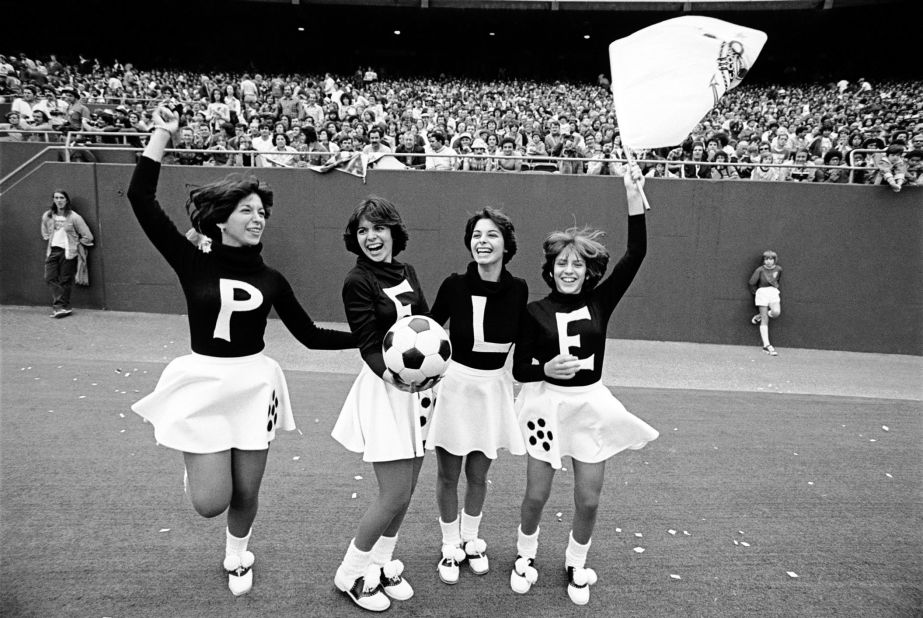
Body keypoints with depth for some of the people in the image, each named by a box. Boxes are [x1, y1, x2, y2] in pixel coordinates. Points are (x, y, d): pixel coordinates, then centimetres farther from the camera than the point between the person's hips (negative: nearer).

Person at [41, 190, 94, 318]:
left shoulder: (74, 217, -6)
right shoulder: (47, 216, 7)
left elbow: (88, 236, -4)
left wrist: (76, 245, 1)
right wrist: (50, 241, 15)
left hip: (68, 252, -4)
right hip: (52, 251, 5)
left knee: (65, 280, -2)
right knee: (50, 278, -6)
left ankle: (59, 306, 5)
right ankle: (63, 307, -5)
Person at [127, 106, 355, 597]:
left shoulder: (269, 279, 1)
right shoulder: (192, 262, -4)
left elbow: (310, 335, 5)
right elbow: (141, 198, -11)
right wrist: (162, 134, -13)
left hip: (255, 384, 2)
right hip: (203, 383, -2)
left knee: (246, 494, 12)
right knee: (211, 501, -3)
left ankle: (236, 557, 45)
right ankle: (194, 459, 34)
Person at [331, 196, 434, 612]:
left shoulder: (407, 273, 8)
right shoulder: (357, 282, -11)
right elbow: (369, 345, -15)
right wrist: (390, 374, -34)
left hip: (418, 386, 7)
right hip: (385, 389, -6)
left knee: (407, 489, 13)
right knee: (395, 493, -3)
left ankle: (381, 565, 34)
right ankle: (350, 575, 20)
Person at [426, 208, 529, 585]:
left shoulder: (517, 289, -8)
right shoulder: (454, 285, -13)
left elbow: (522, 338, 6)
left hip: (494, 388, 1)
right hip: (455, 384, -1)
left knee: (478, 475, 15)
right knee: (449, 474, 10)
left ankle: (471, 540, 40)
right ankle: (450, 547, 33)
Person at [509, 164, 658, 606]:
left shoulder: (600, 302, -1)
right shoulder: (536, 312, -5)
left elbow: (636, 255, -11)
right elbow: (520, 369, -2)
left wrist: (634, 198, -18)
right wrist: (547, 368, -23)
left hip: (591, 405, 2)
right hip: (548, 404, -1)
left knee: (589, 499, 7)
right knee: (536, 495, 7)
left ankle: (576, 564, 35)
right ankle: (525, 556, 36)